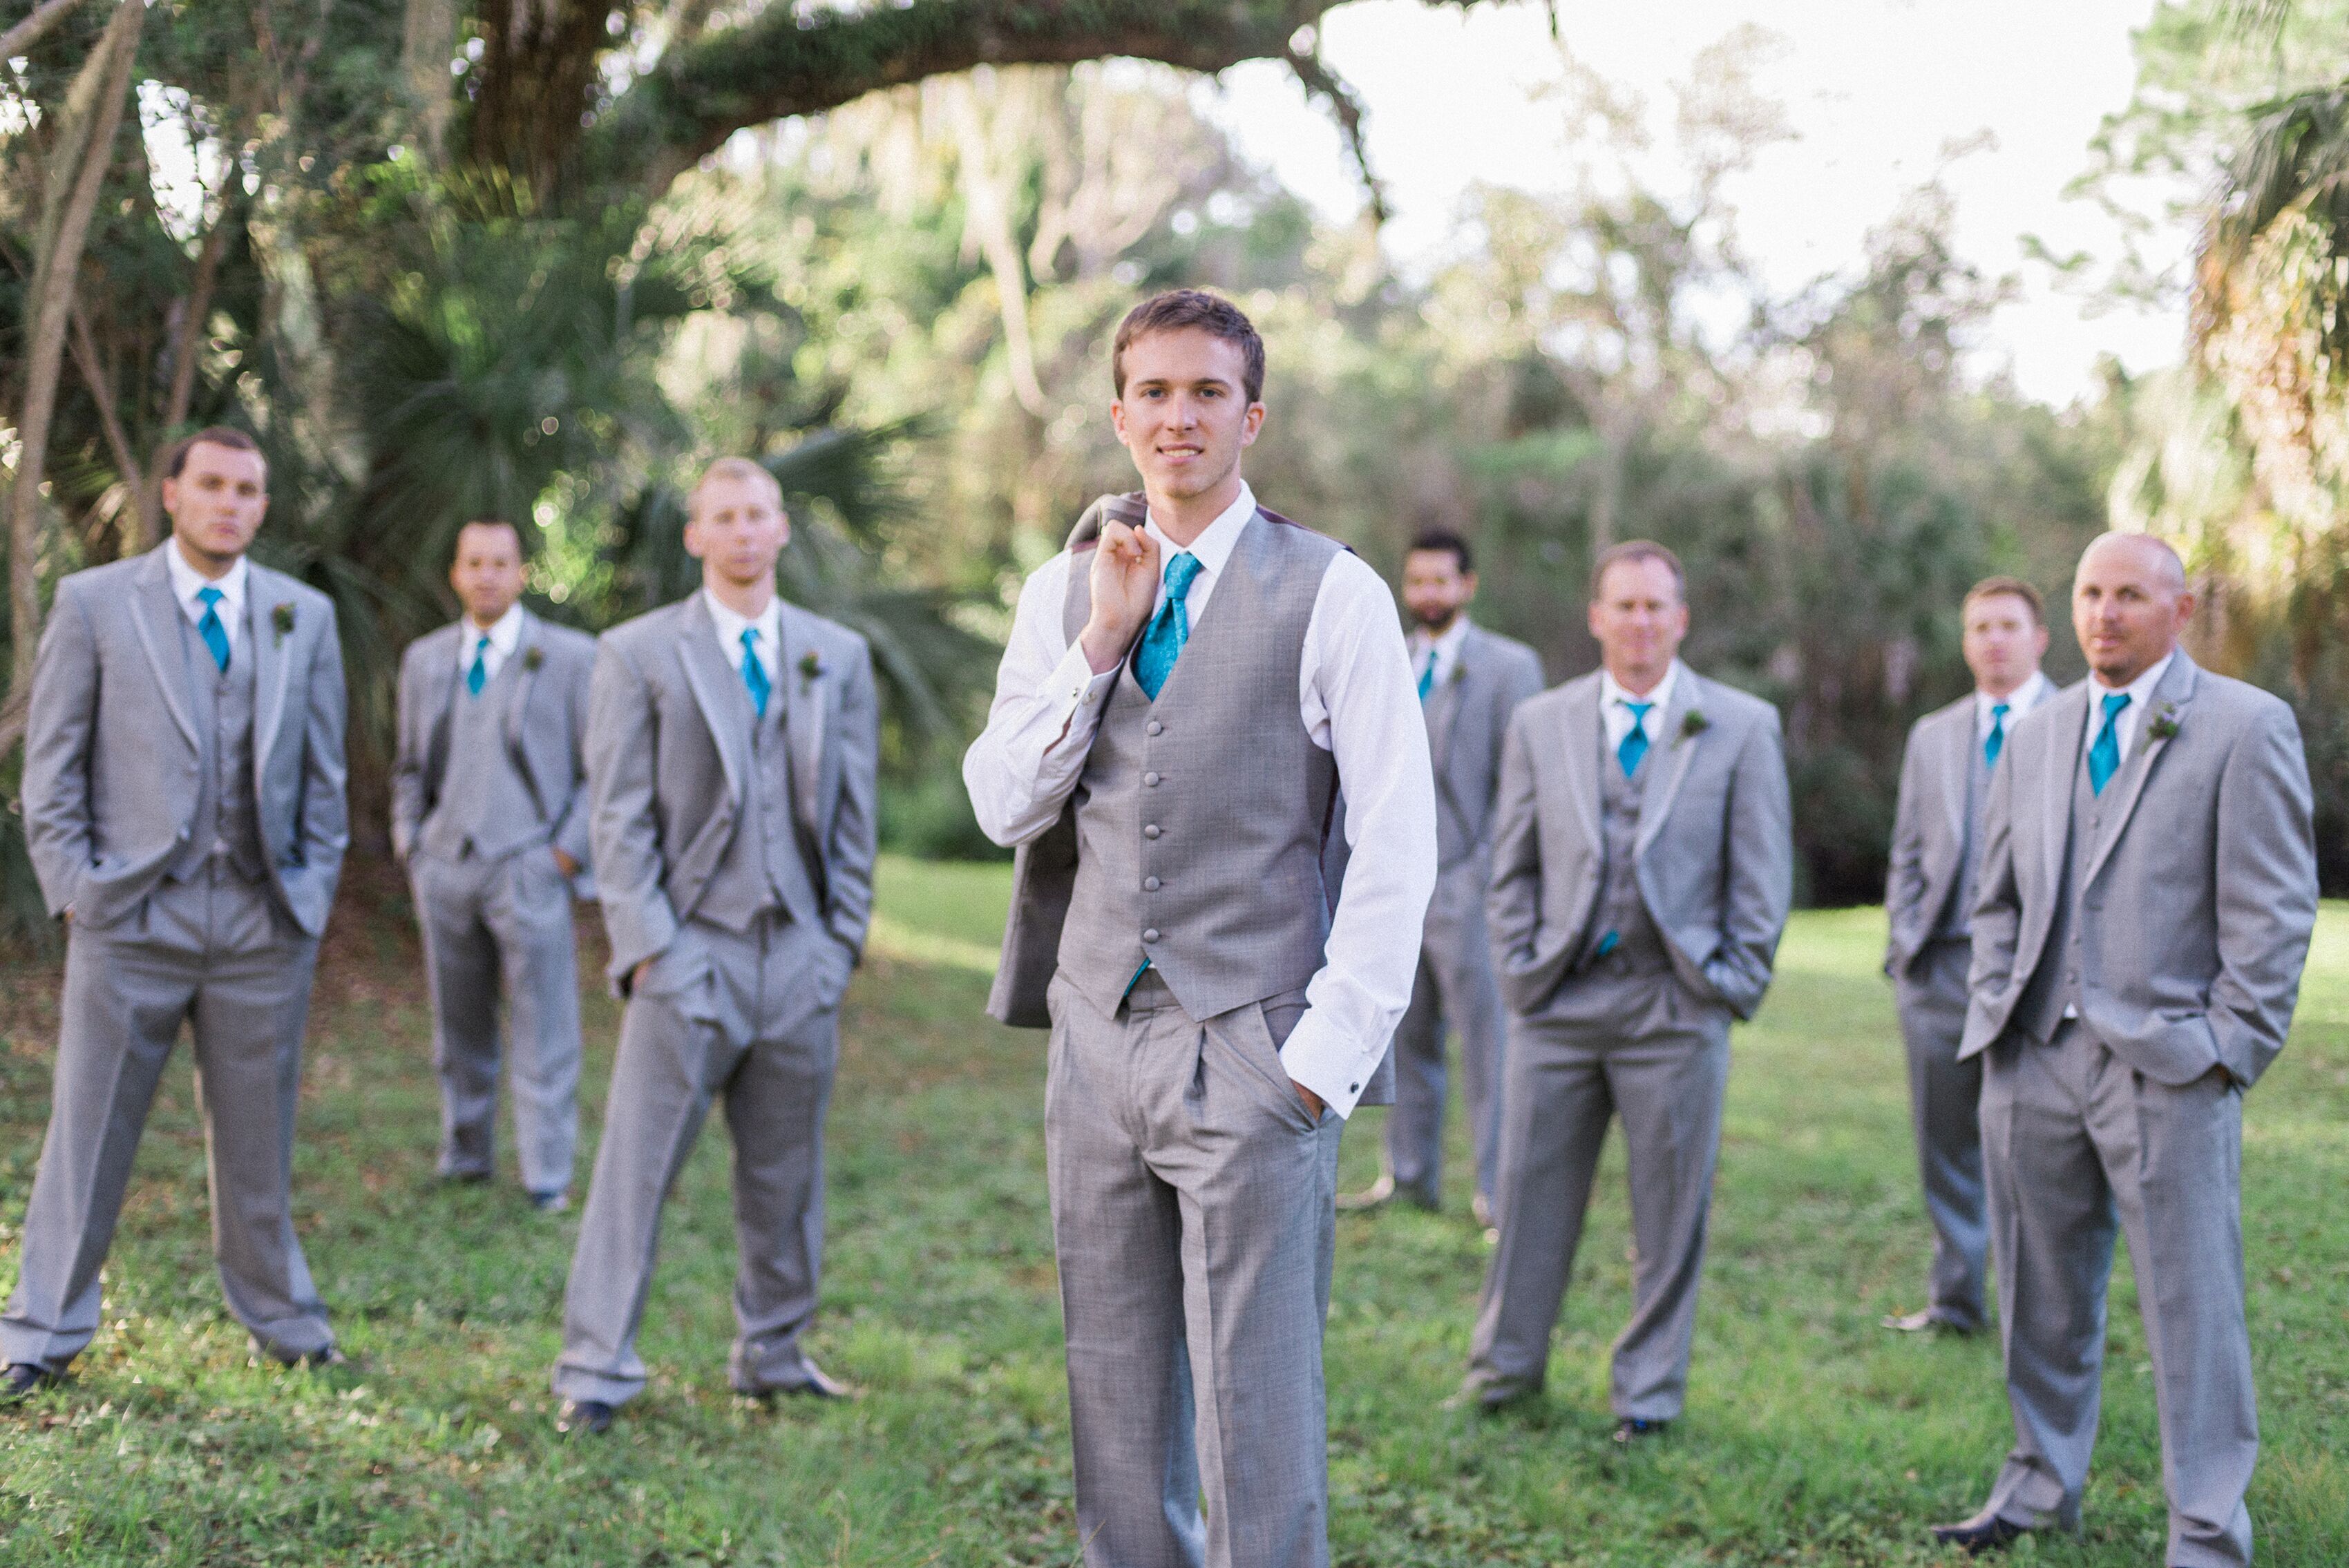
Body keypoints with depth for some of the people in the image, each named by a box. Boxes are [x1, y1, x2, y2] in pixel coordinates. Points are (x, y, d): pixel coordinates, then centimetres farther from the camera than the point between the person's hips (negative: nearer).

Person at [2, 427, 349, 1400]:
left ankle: (282, 1320, 23)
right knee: (86, 1135, 1)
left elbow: (323, 773, 14)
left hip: (263, 923, 2)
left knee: (259, 1138, 10)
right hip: (131, 918, -2)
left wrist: (312, 897, 6)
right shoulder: (94, 604, 3)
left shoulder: (305, 616, 10)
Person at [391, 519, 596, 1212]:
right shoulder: (425, 659, 13)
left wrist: (570, 852, -6)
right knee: (458, 1028, 9)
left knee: (544, 1031, -4)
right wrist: (408, 843, 10)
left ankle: (548, 1175, 2)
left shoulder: (572, 657, 1)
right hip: (443, 869, 4)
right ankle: (465, 1157, 19)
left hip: (529, 869, -4)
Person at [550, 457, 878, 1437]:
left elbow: (854, 808, 12)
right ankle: (596, 1372, 1)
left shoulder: (838, 656, 13)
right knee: (637, 1165, -5)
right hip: (691, 950, -3)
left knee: (786, 1172, 10)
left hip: (801, 954, 3)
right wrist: (647, 944, -9)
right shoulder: (639, 654, 4)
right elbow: (618, 815, -1)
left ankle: (772, 1354, 23)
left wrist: (844, 938, 5)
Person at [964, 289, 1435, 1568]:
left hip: (1250, 1049, -4)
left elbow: (1397, 845, -5)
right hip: (1098, 1035, 5)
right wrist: (1102, 641, -6)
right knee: (1115, 1399, 11)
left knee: (1257, 1405, -3)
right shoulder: (1063, 590, 11)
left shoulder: (1331, 594, -3)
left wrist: (1329, 1053, -10)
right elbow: (1001, 804, 4)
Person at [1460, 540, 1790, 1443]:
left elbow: (1764, 871, 4)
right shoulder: (1540, 725, 9)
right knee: (1531, 1191, 7)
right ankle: (1504, 1368, 23)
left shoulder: (1741, 727, 4)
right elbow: (1513, 865, 12)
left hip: (1677, 1004, -1)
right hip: (1558, 999, 2)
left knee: (1670, 1206, 4)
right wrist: (1521, 969, 3)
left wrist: (1734, 984, -2)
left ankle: (1648, 1389, 18)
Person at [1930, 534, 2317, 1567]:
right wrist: (1993, 1017, 8)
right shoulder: (2036, 737, 15)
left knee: (2191, 1304, -2)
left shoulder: (2246, 727, -1)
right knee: (2042, 1295, 13)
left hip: (2166, 1065, -5)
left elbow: (2273, 911, -5)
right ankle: (2043, 1484, 28)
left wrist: (2228, 1050, -10)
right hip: (2033, 1059, 5)